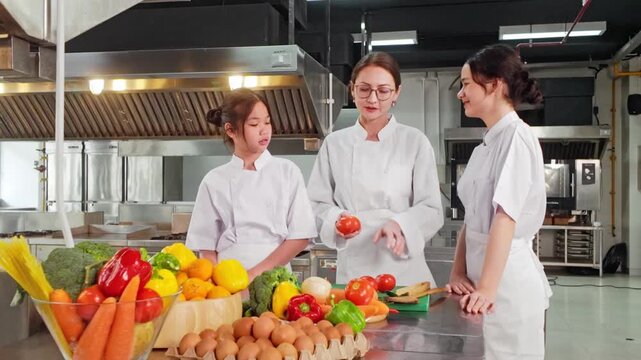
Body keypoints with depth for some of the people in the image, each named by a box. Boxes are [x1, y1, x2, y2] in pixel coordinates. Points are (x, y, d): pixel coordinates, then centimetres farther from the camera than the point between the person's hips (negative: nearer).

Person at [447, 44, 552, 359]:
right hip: (482, 273, 8)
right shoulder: (485, 146, 12)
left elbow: (506, 218, -22)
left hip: (508, 278, -8)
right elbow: (471, 218, 11)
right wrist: (458, 273, 2)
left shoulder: (516, 136, -13)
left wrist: (487, 289, -26)